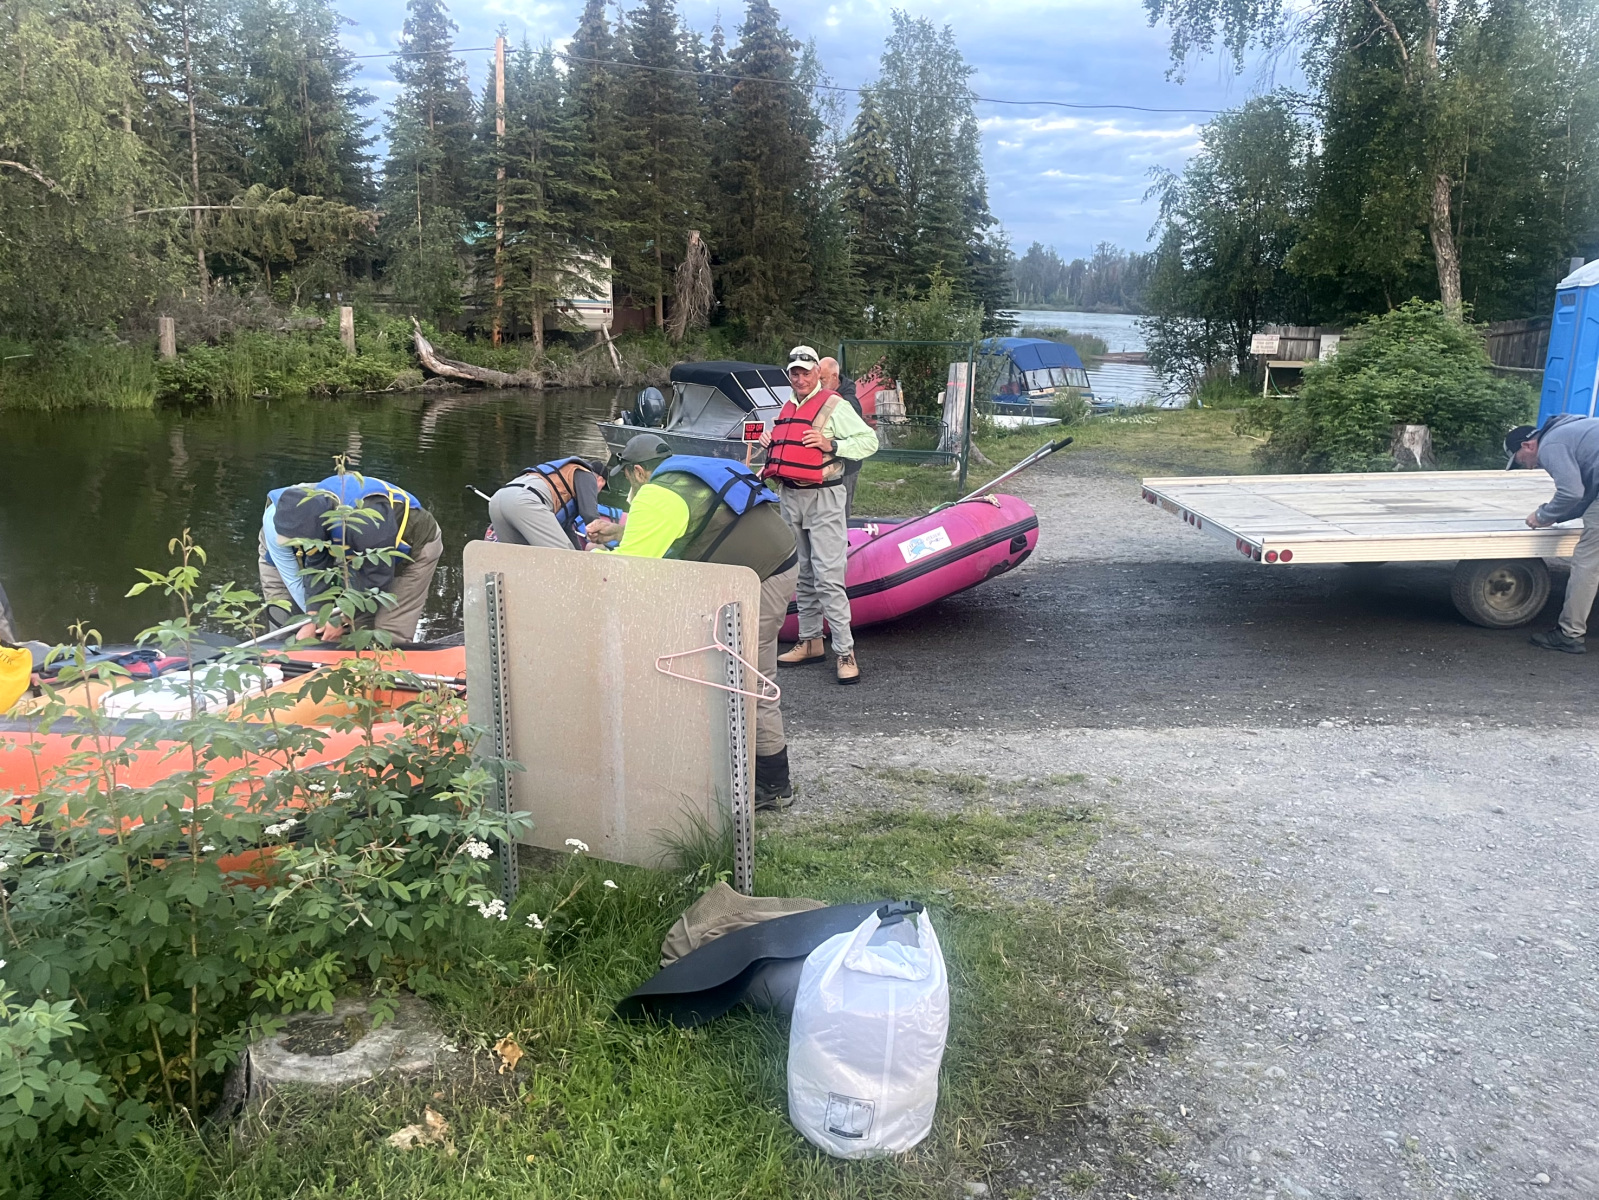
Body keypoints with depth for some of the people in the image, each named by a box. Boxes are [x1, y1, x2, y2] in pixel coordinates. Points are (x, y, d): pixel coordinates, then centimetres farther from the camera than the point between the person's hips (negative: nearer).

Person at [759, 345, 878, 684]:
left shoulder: (834, 405, -5)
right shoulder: (786, 410, 17)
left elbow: (869, 441, -8)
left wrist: (831, 445, -18)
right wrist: (769, 445, 11)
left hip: (822, 499, -7)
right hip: (789, 497, 7)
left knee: (828, 576, -12)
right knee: (802, 575, 13)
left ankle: (845, 651, -9)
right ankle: (810, 642, 22)